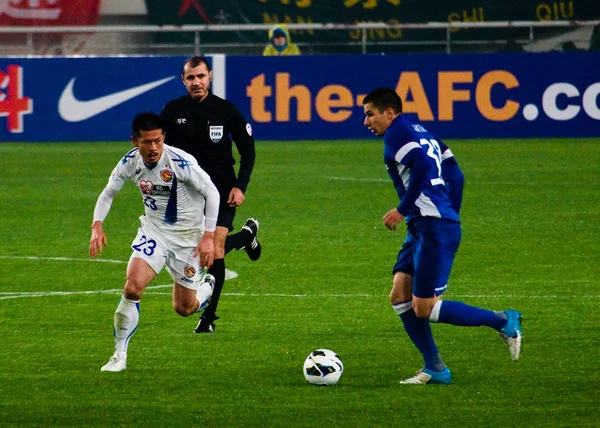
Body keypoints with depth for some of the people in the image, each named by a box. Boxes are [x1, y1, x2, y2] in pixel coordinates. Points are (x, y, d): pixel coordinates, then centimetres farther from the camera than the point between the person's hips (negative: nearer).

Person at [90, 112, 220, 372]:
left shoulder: (181, 162, -25)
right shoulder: (129, 162, -11)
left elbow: (212, 193, -14)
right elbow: (108, 193, 5)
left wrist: (208, 236, -18)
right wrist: (97, 226, -10)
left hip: (188, 235, -2)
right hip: (153, 230, 2)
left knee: (184, 309, 7)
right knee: (133, 287, -22)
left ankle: (207, 287, 45)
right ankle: (119, 355, -8)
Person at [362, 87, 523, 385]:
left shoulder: (398, 133, -8)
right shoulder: (419, 132, 20)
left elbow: (422, 166, -25)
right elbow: (454, 175, 21)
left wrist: (402, 210, -18)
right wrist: (450, 216, 25)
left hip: (433, 229, -10)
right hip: (421, 229, 10)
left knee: (424, 309, -8)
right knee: (400, 297, 7)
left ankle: (504, 322, 0)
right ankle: (434, 369, 8)